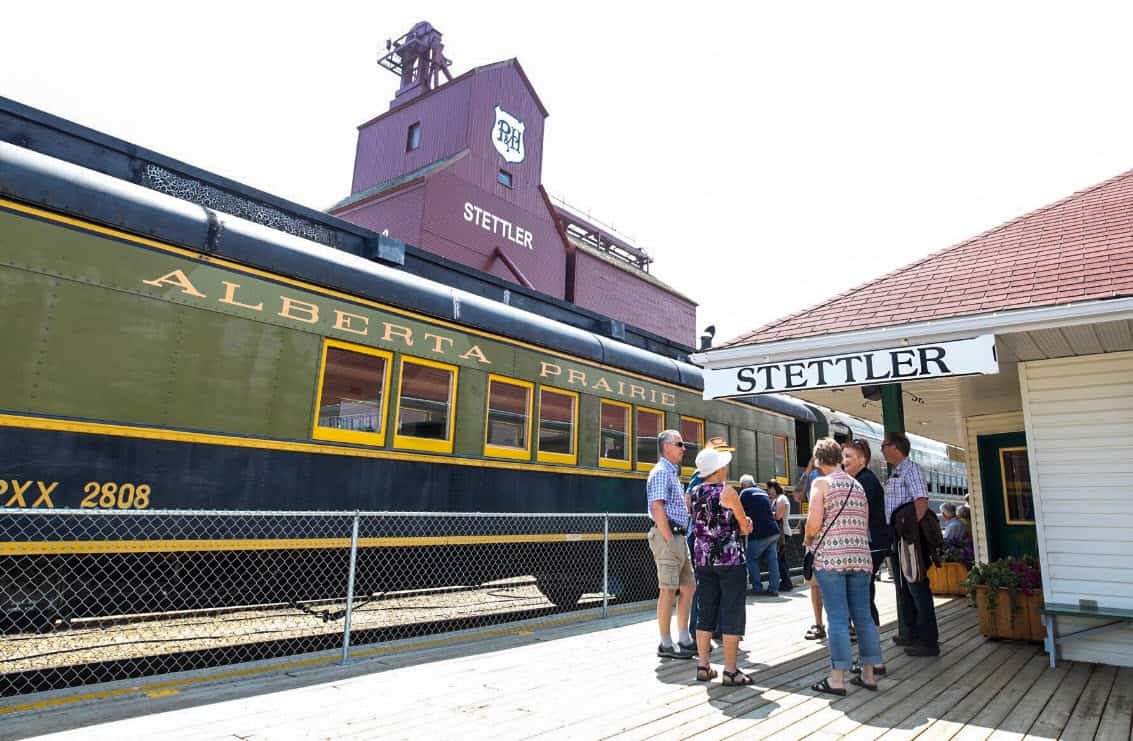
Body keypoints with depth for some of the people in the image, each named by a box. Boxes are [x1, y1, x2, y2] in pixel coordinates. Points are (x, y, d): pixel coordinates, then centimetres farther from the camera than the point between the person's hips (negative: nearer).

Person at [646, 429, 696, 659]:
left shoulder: (672, 473, 20)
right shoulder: (661, 472, -11)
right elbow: (657, 507, -20)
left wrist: (679, 540, 17)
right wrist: (670, 540, -20)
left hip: (679, 537, 10)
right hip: (668, 536, -10)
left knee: (688, 587, 13)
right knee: (669, 590, -3)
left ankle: (684, 640, 22)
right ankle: (666, 645, 5)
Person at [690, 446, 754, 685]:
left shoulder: (694, 494, 5)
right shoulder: (727, 492, -12)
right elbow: (746, 527, -5)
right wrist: (742, 526, 17)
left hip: (703, 558, 6)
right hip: (730, 559, -6)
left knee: (706, 613, 11)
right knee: (732, 614, 2)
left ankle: (703, 667, 16)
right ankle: (730, 671, 5)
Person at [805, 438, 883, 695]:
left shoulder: (821, 483, -4)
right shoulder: (858, 485, 15)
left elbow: (814, 522, -12)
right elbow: (865, 524, 15)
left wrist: (808, 540, 6)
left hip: (830, 557, -6)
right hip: (861, 556, 6)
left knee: (838, 617, -3)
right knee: (863, 616, 11)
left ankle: (837, 679, 2)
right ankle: (868, 675, 19)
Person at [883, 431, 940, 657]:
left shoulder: (911, 470, -11)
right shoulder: (894, 475, 18)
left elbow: (922, 501, -21)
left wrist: (912, 532, -23)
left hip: (910, 537, -10)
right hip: (897, 537, 10)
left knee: (917, 586, -5)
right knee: (902, 586, 17)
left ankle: (928, 642, 2)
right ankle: (908, 634, 28)